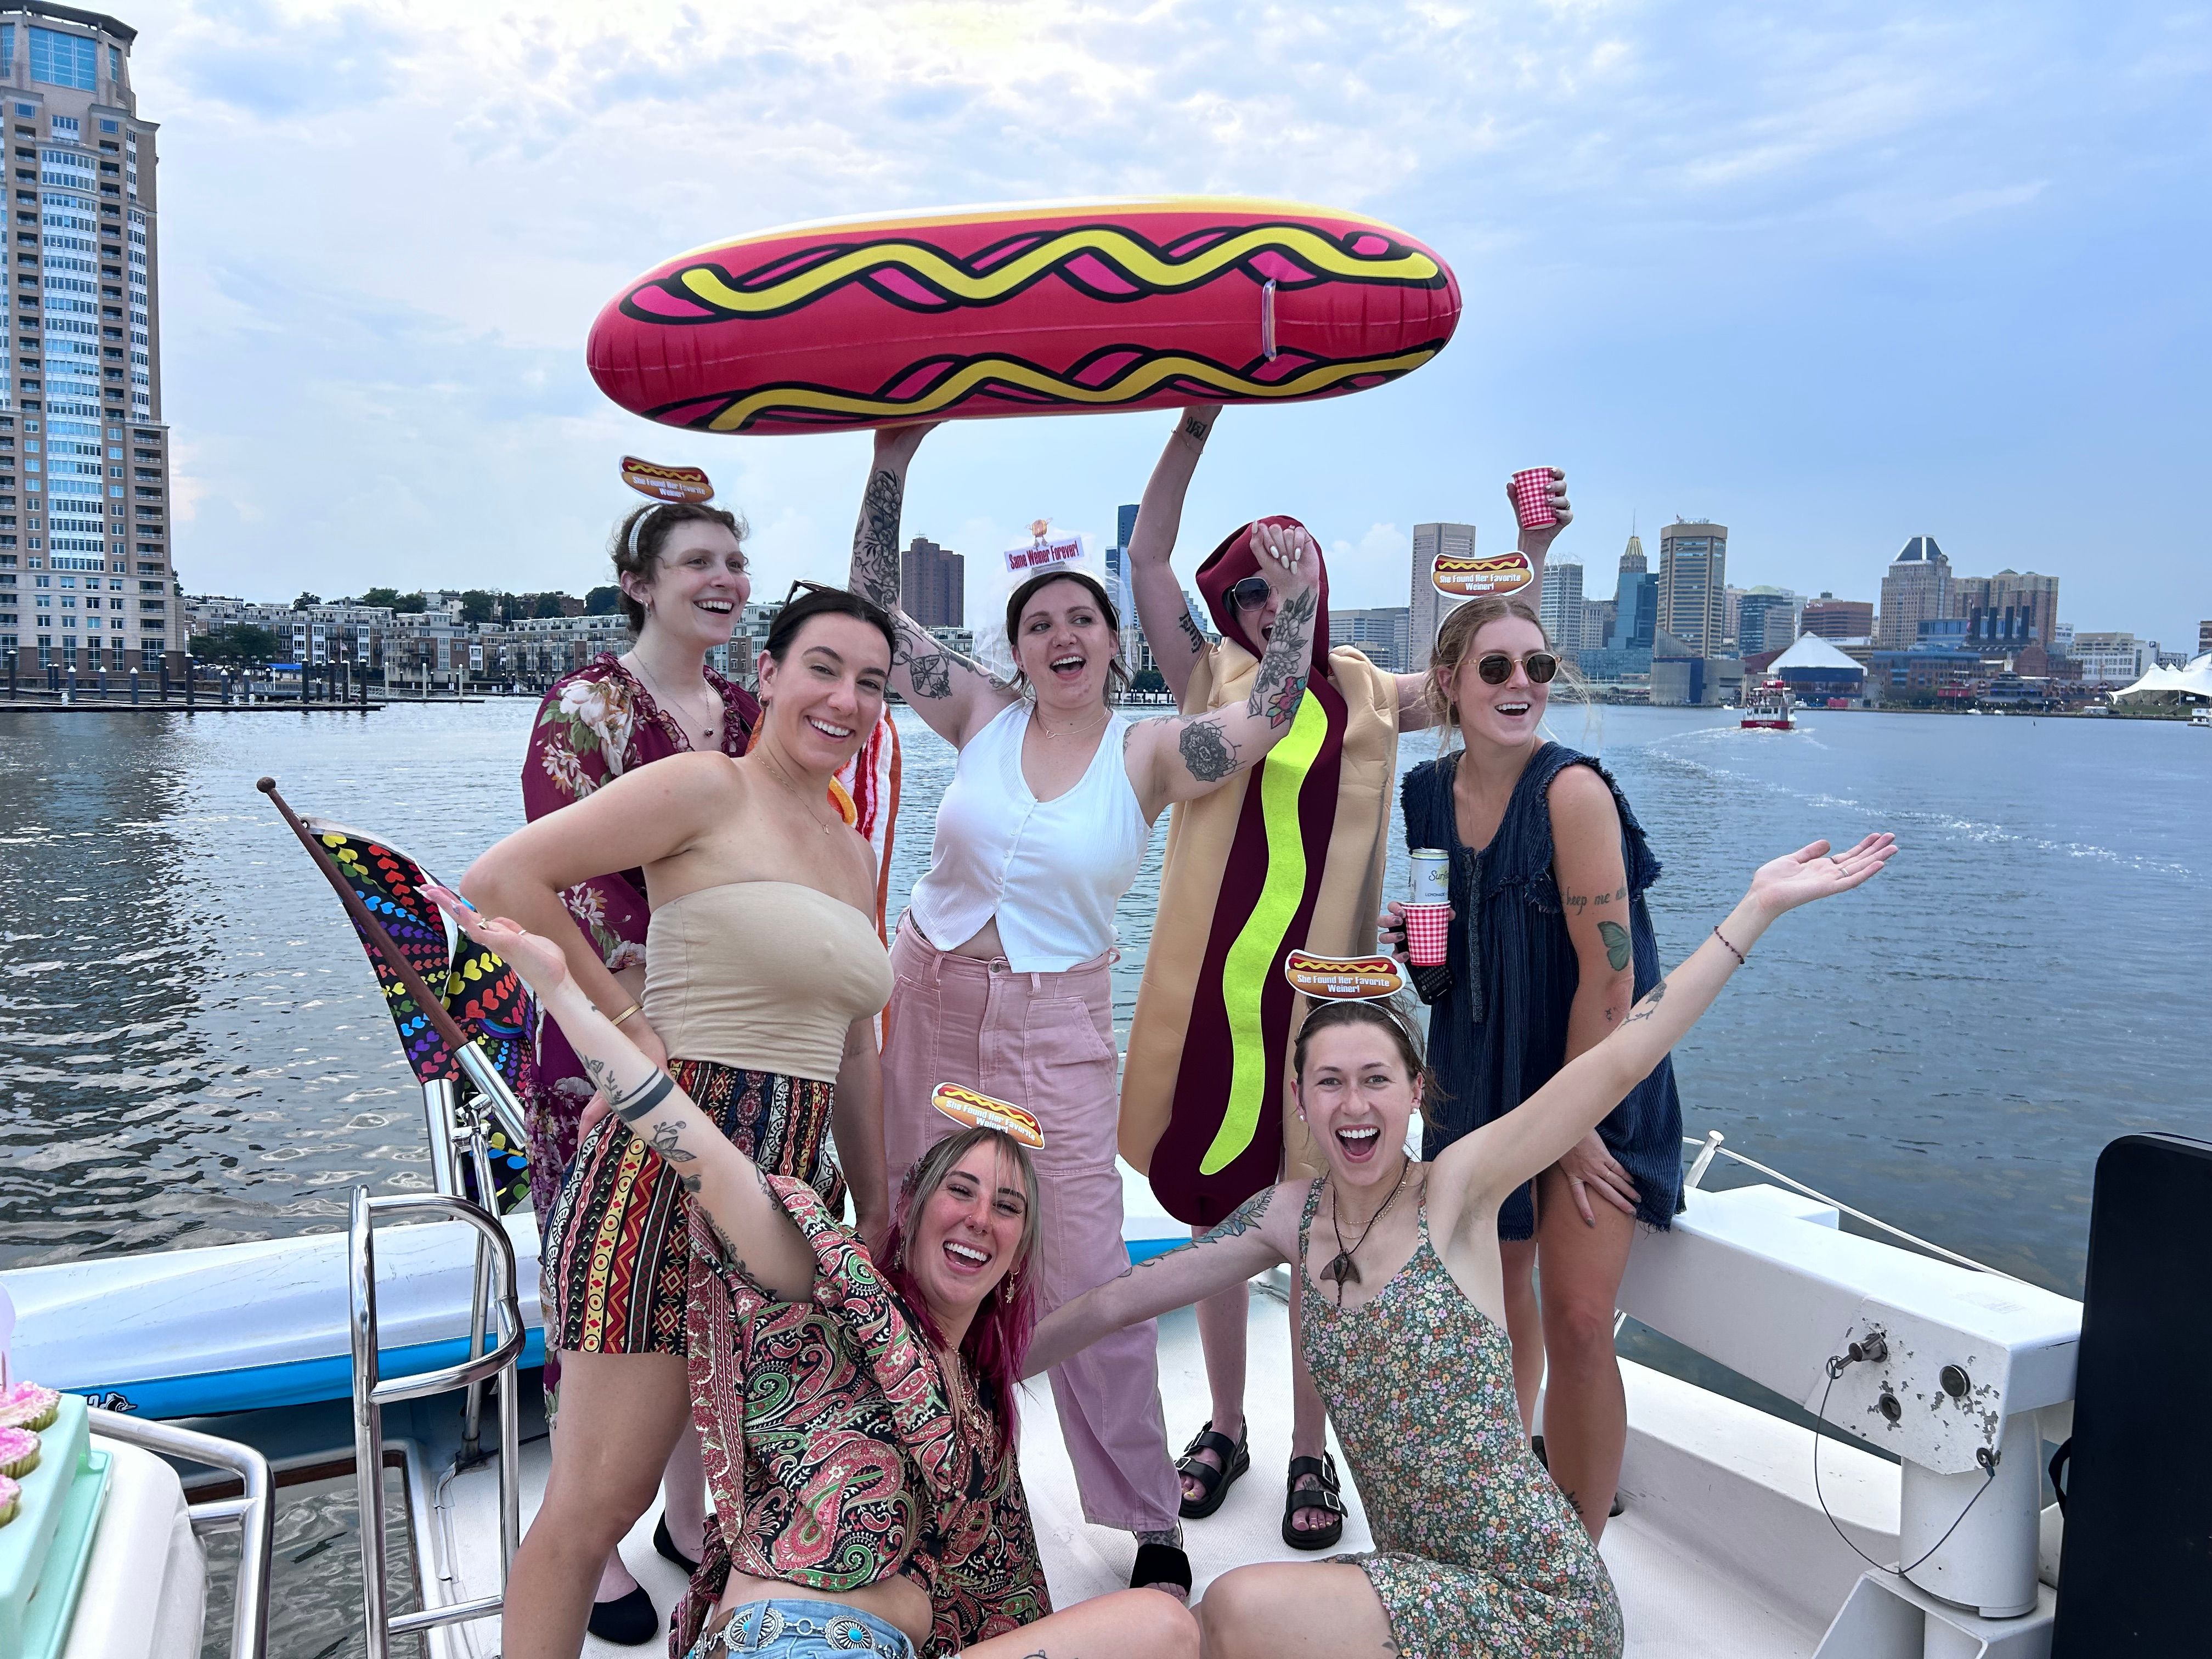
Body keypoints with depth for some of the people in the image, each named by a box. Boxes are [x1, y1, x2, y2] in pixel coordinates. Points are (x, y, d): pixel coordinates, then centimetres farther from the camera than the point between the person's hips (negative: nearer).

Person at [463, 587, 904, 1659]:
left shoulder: (852, 853, 17)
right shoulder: (709, 787, -7)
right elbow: (502, 878, -16)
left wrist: (879, 1209, 20)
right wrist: (632, 1033, -13)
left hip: (793, 1184, 8)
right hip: (671, 1164, -8)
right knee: (598, 1499, -1)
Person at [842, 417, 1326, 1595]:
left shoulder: (1149, 753, -3)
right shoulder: (981, 716, 1)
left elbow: (1266, 718, -16)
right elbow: (873, 609, -1)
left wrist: (1296, 604, -17)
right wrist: (893, 464, -5)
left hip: (1054, 1025, -3)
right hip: (929, 998, 3)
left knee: (1085, 1272, -3)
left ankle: (1151, 1523, 14)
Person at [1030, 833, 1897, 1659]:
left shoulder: (1454, 1190, -10)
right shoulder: (1292, 1217, 3)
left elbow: (1614, 1063, -18)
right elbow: (1123, 1298, 8)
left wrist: (1758, 905, -23)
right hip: (1422, 1578, 6)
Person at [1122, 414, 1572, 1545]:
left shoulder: (1370, 699, 7)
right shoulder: (1209, 683, 4)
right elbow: (1147, 560, -3)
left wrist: (1534, 548, -1)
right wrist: (1196, 423, -8)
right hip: (1214, 984, 0)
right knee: (1216, 1217, 12)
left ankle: (1310, 1452, 23)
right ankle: (1225, 1427, 31)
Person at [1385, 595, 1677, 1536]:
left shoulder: (1573, 791, -20)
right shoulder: (1427, 793, -1)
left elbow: (1609, 972, -19)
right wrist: (1406, 937, -9)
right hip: (1479, 1071, 5)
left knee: (1577, 1321, -10)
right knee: (1498, 1294, 17)